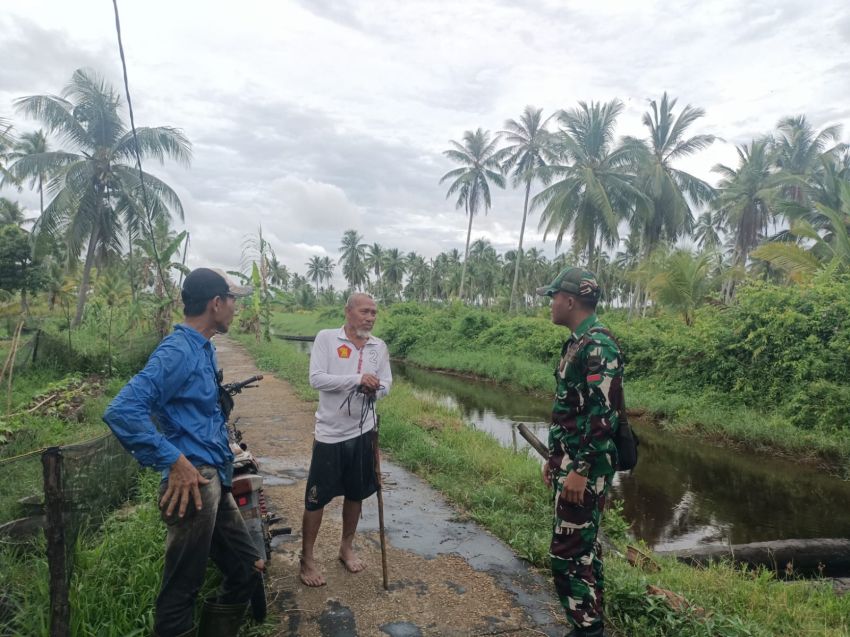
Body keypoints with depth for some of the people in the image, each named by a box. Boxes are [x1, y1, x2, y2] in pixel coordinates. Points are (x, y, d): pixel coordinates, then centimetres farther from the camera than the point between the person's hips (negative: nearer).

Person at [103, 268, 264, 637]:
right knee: (182, 589, 5)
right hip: (193, 483, -9)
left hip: (215, 483, 10)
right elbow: (122, 412, -26)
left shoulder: (203, 348, 14)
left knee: (246, 571, 17)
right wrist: (175, 461, -23)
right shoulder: (178, 350, -16)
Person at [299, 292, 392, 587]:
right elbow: (316, 379, -19)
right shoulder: (326, 338, -10)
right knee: (316, 498, 5)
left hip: (363, 431, 4)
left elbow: (386, 385, 5)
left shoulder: (379, 346, 3)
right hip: (330, 432, -4)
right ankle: (307, 558, 23)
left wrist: (374, 389, -19)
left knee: (356, 494, 17)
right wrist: (357, 379, -27)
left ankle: (346, 548, 37)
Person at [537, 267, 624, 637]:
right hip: (570, 462, 10)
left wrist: (580, 470, -23)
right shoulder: (576, 342, 13)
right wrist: (554, 458, 20)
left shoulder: (599, 345, -18)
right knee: (583, 548, 17)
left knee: (568, 553, -4)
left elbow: (603, 415, -23)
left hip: (584, 467, -10)